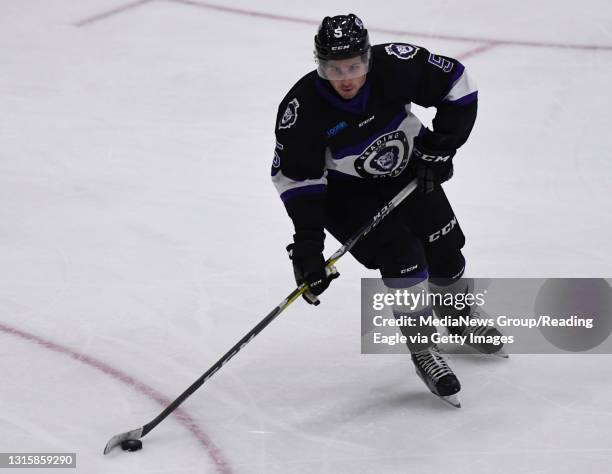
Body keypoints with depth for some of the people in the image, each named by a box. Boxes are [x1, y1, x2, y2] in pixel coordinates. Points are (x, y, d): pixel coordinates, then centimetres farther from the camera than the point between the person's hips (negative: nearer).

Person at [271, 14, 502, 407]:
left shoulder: (396, 65, -27)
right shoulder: (303, 109, -30)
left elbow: (457, 87, -13)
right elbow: (296, 178, -23)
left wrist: (441, 147, -16)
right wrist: (307, 242, -27)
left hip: (410, 174, 3)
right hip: (347, 193, -3)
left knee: (445, 252, 11)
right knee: (402, 259, -19)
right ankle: (423, 351, -1)